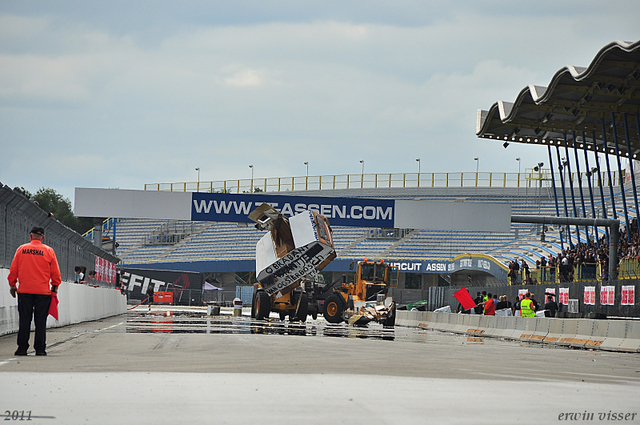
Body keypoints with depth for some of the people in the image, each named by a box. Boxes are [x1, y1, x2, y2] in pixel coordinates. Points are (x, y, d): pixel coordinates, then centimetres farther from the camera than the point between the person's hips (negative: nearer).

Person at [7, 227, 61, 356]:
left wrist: (12, 285, 15)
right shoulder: (49, 251, 1)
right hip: (43, 291, -1)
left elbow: (13, 269, 6)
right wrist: (55, 286, 14)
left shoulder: (21, 249, 4)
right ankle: (40, 349, 1)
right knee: (41, 321, 2)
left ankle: (22, 348, 2)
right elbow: (55, 272, 3)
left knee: (24, 320, 4)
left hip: (24, 290, 1)